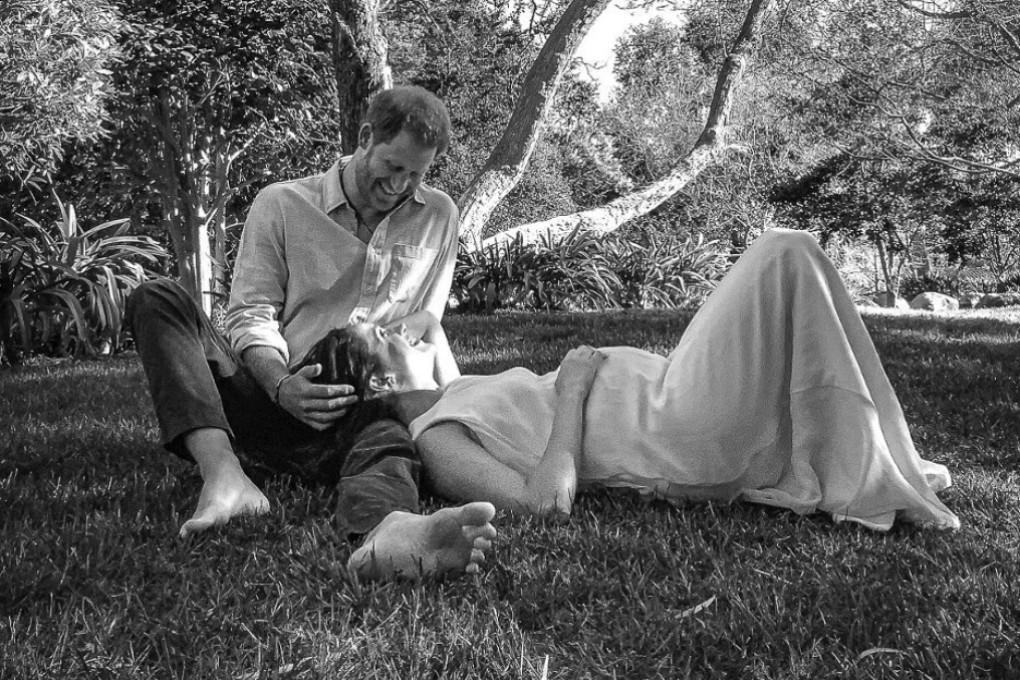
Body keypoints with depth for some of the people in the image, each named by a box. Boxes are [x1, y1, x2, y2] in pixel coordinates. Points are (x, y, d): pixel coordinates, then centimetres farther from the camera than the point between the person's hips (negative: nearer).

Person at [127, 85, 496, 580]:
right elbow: (252, 316, 0)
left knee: (390, 442, -38)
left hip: (361, 410, 0)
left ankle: (389, 531, -75)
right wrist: (282, 386, -20)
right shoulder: (280, 205, 6)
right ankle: (225, 476, -41)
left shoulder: (438, 217, 13)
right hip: (275, 399, 1)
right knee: (157, 300, -21)